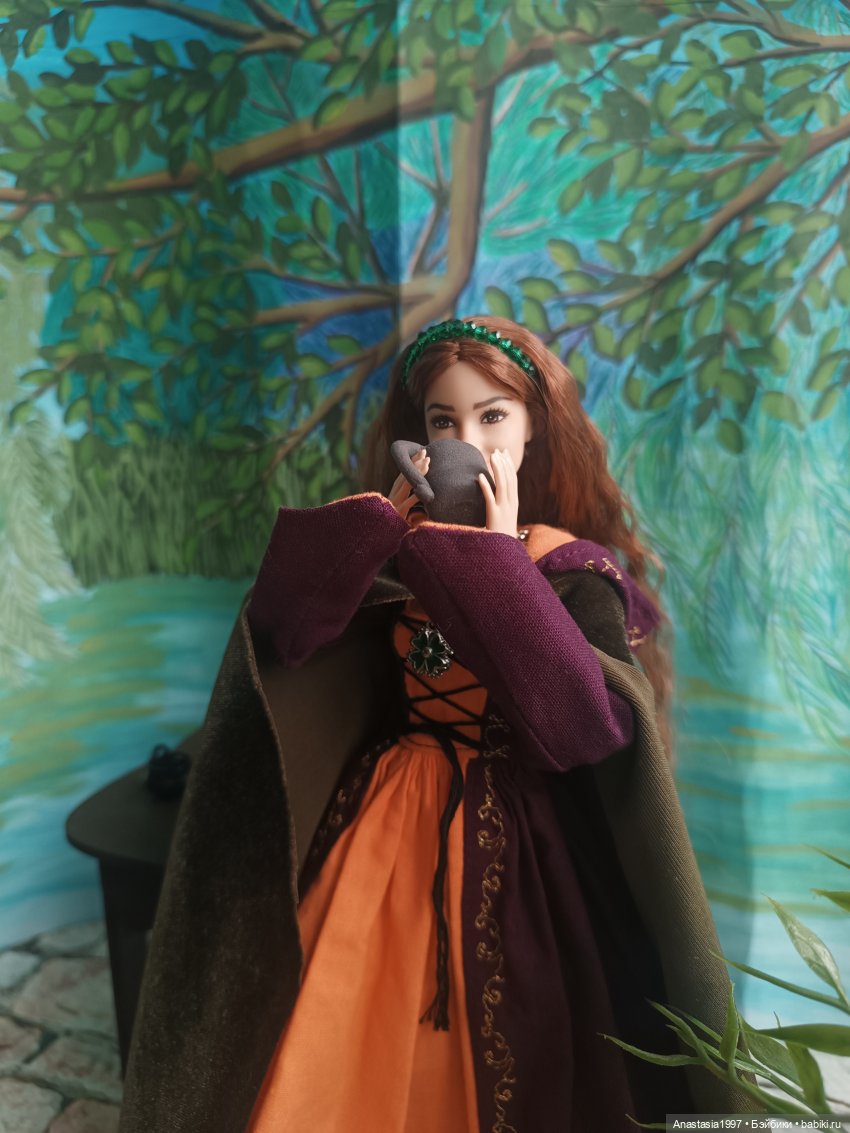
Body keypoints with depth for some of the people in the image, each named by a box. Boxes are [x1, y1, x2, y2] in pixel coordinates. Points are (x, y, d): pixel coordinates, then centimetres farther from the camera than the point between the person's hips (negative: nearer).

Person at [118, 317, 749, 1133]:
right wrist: (379, 524, -15)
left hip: (509, 844, -2)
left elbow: (597, 721, -21)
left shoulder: (574, 569, -6)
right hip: (386, 833, 3)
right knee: (350, 1061, 13)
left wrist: (496, 558, -20)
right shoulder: (401, 552, 3)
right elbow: (277, 638, -7)